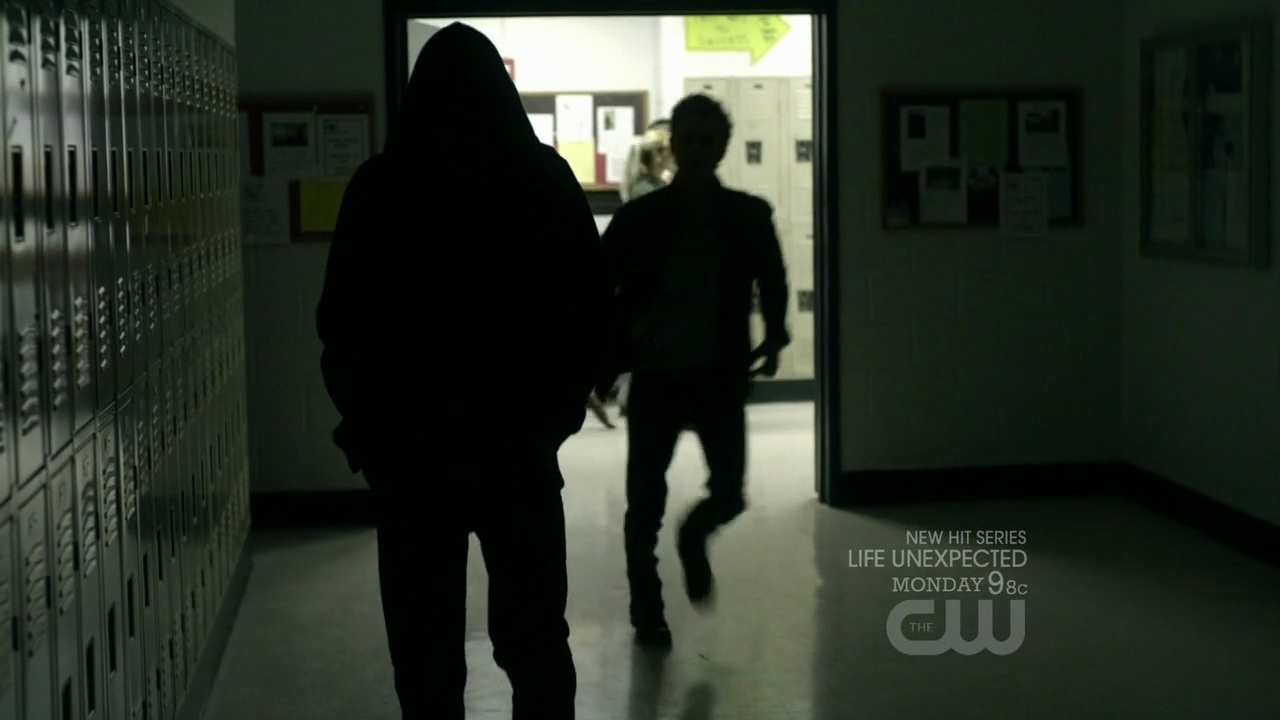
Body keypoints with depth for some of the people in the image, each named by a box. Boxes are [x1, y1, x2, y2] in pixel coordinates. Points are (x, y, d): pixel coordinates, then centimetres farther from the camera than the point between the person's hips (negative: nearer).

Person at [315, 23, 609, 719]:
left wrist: (363, 419, 10)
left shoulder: (378, 187, -3)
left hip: (406, 443, -1)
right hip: (519, 439, 1)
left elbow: (340, 320, -1)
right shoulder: (545, 179, -1)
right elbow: (590, 306, 1)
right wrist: (557, 406, 10)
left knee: (425, 636, 6)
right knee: (532, 627, 11)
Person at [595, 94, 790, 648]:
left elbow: (771, 283, 15)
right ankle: (646, 611, 21)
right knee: (645, 503, 3)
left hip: (720, 377, 1)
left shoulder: (749, 216, 0)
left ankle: (693, 536, 33)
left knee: (729, 494, -3)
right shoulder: (638, 218, -5)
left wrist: (774, 336, 3)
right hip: (655, 378, -1)